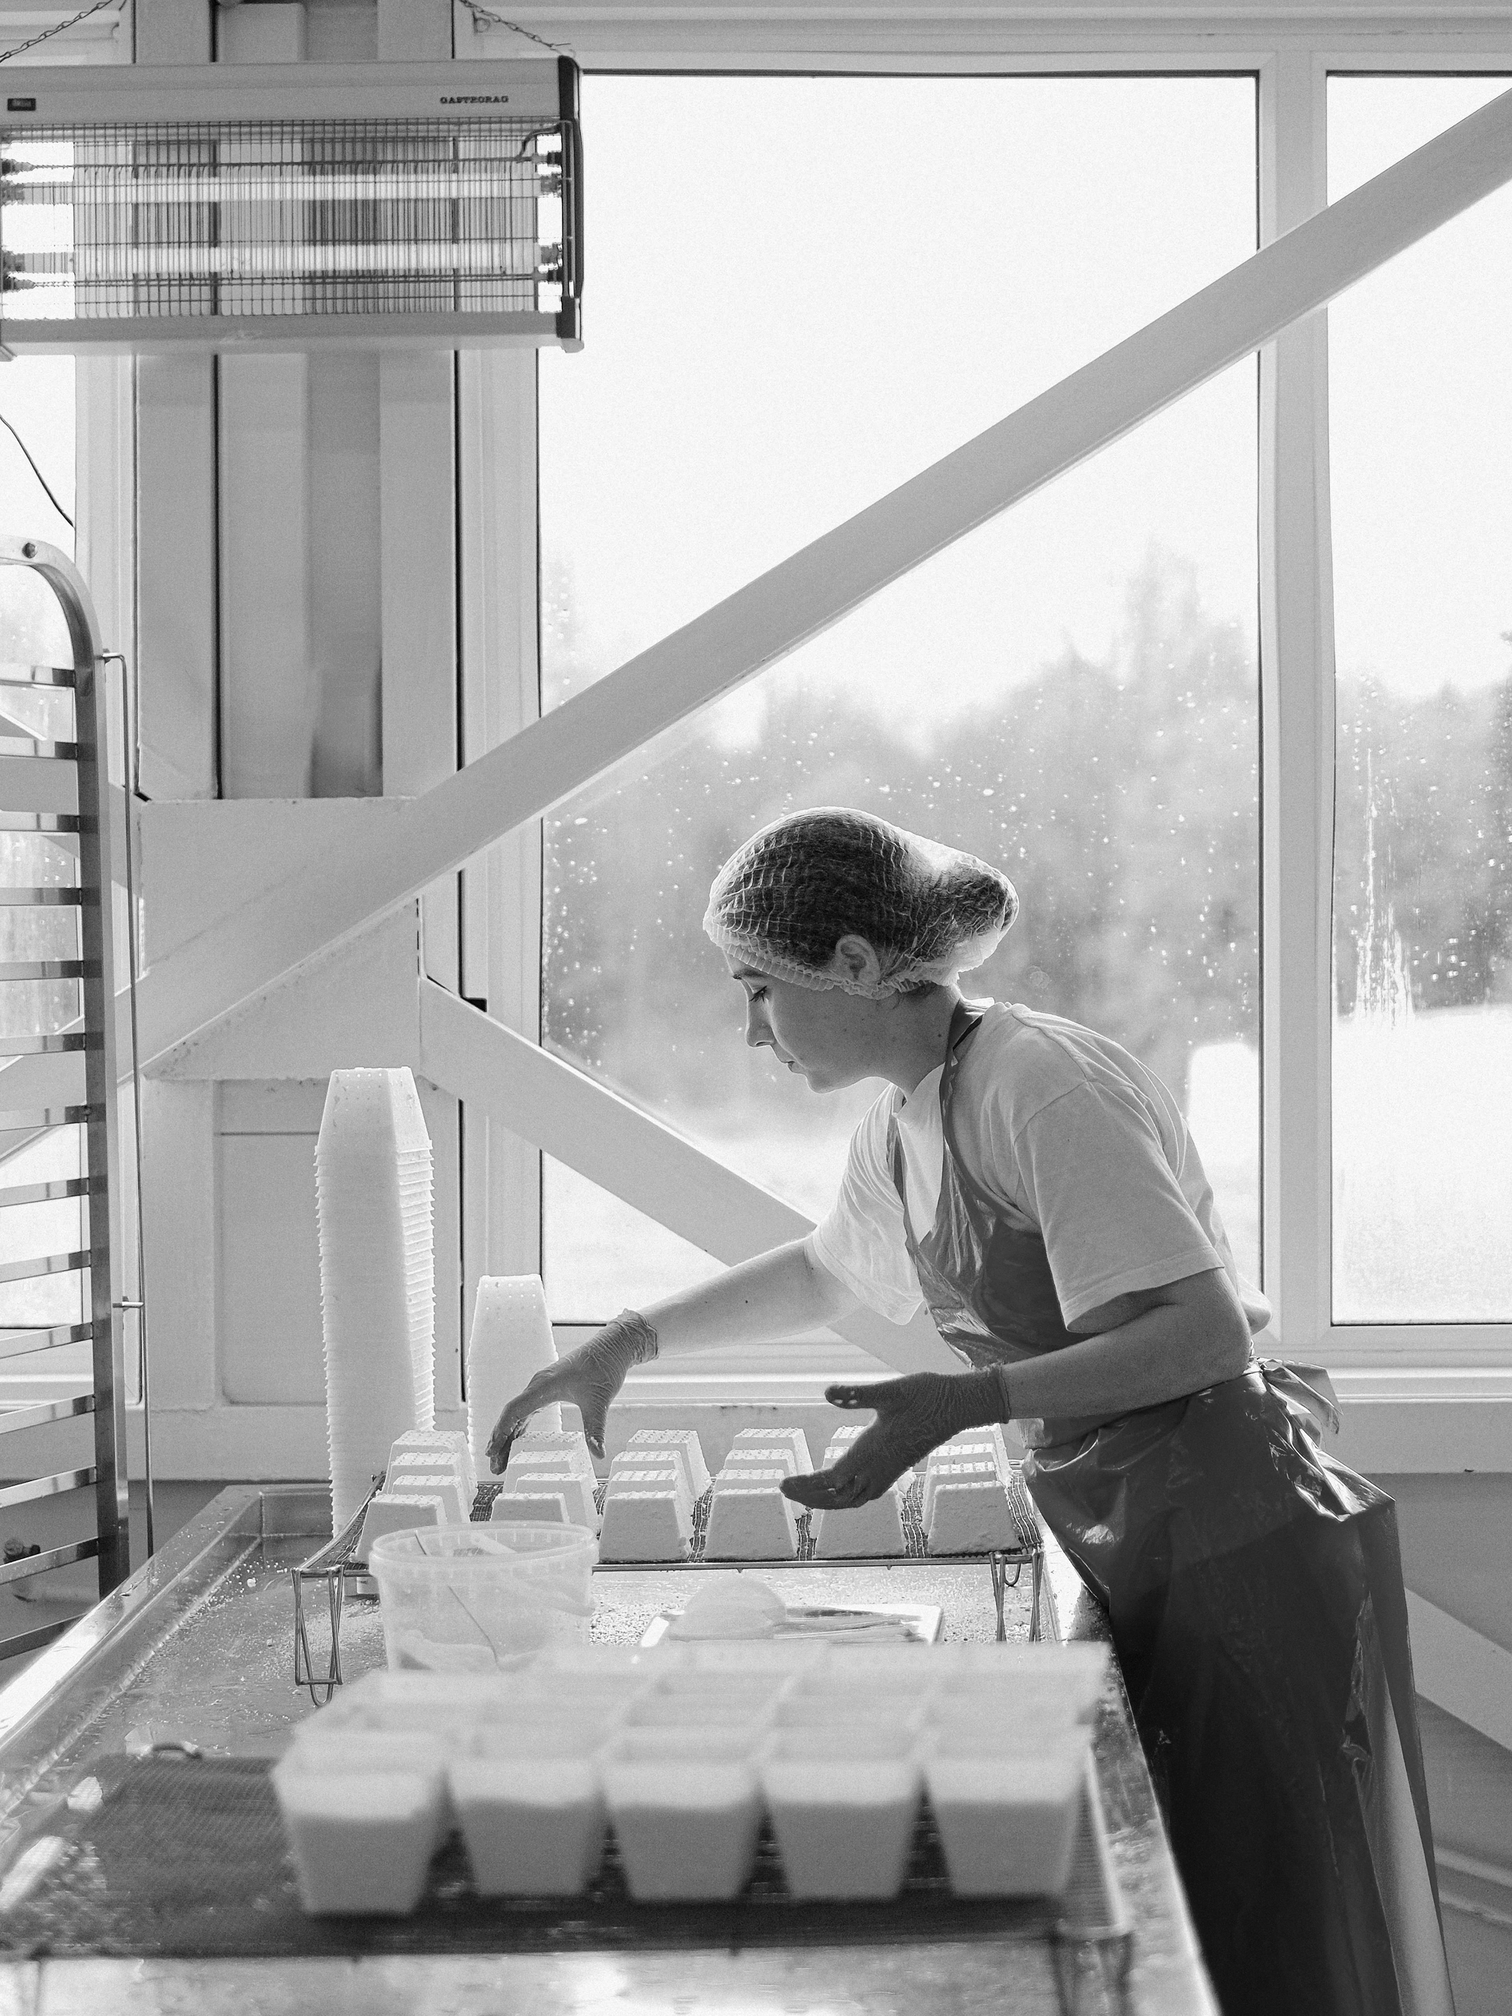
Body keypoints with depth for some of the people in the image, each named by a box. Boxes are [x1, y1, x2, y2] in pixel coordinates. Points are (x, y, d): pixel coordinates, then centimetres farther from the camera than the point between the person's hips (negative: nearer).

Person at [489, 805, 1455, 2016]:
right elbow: (825, 1274, 30)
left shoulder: (1041, 1083, -18)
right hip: (1129, 1552, 8)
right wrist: (629, 1343, 22)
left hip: (1239, 1546, -8)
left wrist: (970, 1398, -31)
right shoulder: (906, 1126, 9)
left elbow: (1207, 1332, -23)